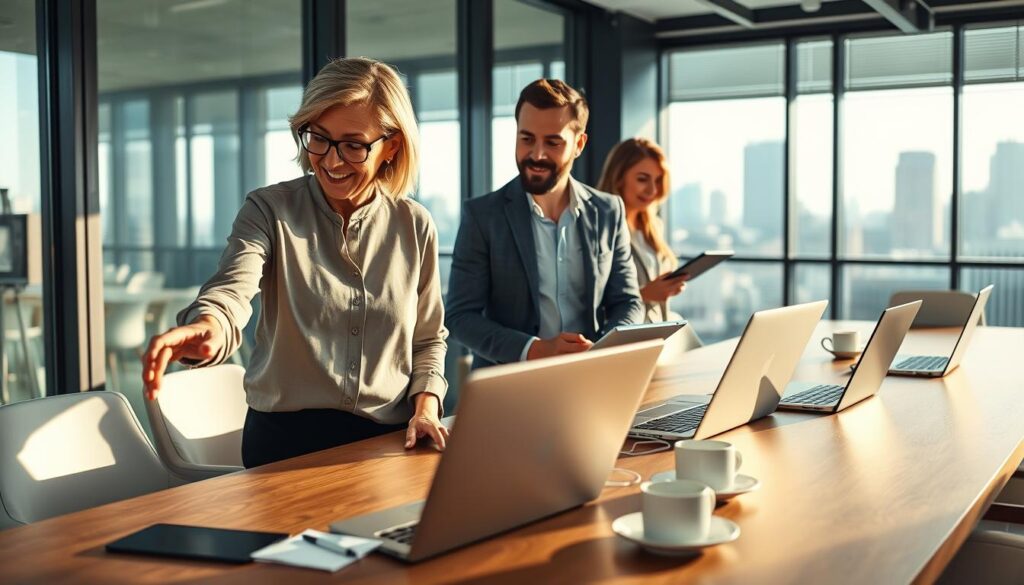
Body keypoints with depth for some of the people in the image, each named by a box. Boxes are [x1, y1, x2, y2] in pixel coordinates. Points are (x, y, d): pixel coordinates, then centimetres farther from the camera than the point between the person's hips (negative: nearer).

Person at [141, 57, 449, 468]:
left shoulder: (415, 226, 6)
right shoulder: (269, 210, 0)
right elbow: (232, 289, -19)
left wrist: (426, 407, -3)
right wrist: (208, 326, -42)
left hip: (389, 440, 2)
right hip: (287, 439, -1)